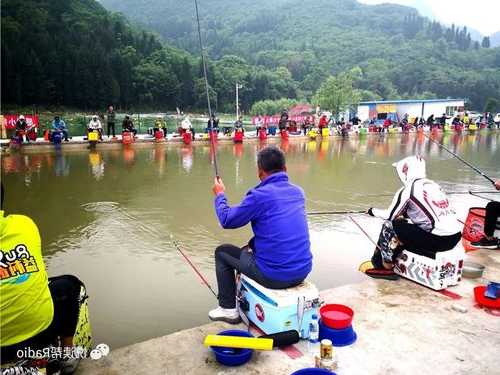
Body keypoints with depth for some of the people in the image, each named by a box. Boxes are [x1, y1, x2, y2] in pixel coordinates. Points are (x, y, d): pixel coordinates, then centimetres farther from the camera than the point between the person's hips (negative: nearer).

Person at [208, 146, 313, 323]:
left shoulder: (260, 195, -15)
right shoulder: (298, 192, 6)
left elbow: (227, 220, -3)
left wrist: (220, 195, 15)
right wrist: (251, 244, 21)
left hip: (274, 276, -6)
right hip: (302, 272, 7)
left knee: (222, 252, 17)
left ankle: (228, 308, 23)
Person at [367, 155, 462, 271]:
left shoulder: (407, 189, -5)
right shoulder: (434, 184, 16)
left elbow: (390, 216, 4)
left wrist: (373, 211, 22)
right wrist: (404, 213, 39)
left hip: (436, 240, -8)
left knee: (390, 225, 8)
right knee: (406, 224, 27)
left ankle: (384, 262, 19)